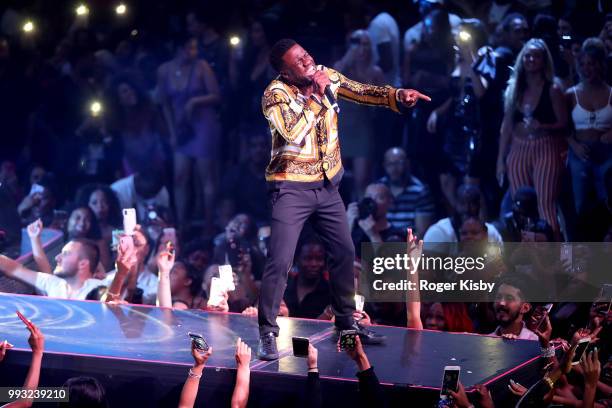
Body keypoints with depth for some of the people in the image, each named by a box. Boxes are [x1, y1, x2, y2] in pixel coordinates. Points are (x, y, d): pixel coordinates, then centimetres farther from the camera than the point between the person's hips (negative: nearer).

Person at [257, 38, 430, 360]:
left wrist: (398, 96, -18)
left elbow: (363, 92, -1)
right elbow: (294, 133, -32)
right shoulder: (275, 94, -19)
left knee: (344, 252, 13)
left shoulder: (327, 76, -1)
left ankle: (346, 320, 28)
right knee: (280, 261, -11)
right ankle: (267, 332, -1)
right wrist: (316, 95, -27)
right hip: (292, 188, -6)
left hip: (327, 184, 6)